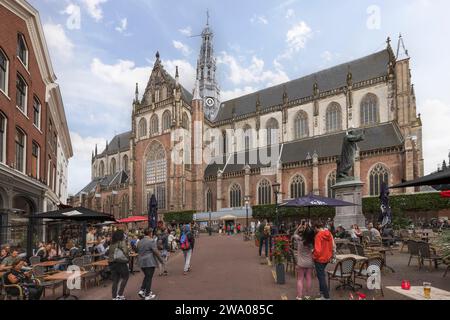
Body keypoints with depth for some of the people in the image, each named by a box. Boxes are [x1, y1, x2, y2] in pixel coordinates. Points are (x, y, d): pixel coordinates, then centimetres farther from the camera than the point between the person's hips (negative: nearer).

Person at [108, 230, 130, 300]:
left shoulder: (112, 244, 10)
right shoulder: (122, 243, -10)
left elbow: (110, 254, 10)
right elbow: (125, 253, -14)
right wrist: (128, 259, 0)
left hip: (112, 263, 6)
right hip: (120, 262, -6)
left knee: (115, 281, 10)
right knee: (125, 277, 12)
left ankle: (114, 297, 12)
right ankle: (120, 294, 7)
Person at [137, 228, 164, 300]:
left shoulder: (140, 242, 11)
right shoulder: (151, 241, -12)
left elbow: (138, 252, 17)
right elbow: (156, 252, -14)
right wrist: (161, 260, -4)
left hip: (141, 262, 7)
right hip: (150, 262, -7)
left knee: (146, 276, 20)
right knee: (149, 278, 0)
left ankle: (142, 290, 9)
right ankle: (147, 295, 5)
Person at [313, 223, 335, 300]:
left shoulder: (318, 235, -22)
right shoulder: (329, 234, 0)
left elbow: (318, 250, -26)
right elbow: (333, 246, 8)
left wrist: (314, 256, -10)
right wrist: (330, 255, 18)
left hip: (320, 259, -7)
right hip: (327, 258, 7)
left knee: (321, 276, 3)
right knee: (322, 274, 23)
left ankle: (326, 296, 7)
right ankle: (322, 291, 32)